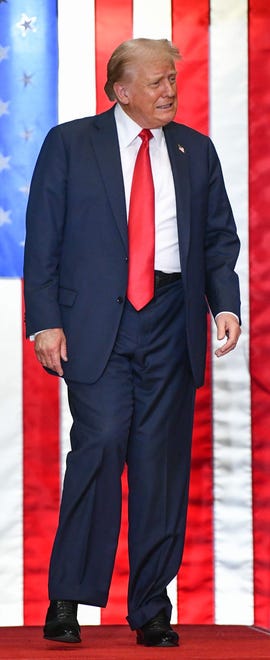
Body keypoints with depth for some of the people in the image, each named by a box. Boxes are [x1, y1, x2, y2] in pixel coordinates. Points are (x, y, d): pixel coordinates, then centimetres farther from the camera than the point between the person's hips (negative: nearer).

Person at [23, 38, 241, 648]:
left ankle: (151, 609, 9)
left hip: (172, 321, 3)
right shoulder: (69, 144, 5)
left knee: (162, 461, 2)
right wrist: (46, 322, -7)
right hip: (96, 321, -3)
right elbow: (43, 238, 2)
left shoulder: (196, 151, 14)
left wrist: (226, 304, -1)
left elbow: (220, 237, 15)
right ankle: (67, 599, -3)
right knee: (100, 444, -14)